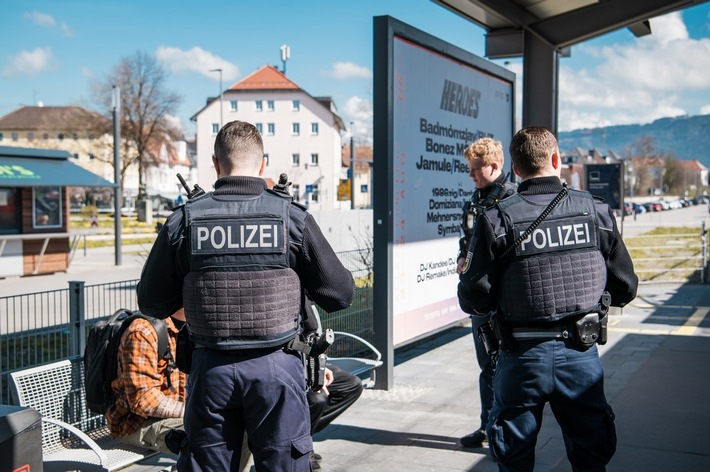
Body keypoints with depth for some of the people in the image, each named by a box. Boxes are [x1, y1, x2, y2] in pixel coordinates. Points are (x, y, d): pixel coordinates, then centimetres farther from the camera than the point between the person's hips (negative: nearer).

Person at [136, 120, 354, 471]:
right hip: (276, 366, -1)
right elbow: (340, 294, -3)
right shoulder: (292, 217, -7)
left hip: (211, 367, 1)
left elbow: (151, 303, 3)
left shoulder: (183, 220, -4)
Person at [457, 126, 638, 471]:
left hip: (522, 356, -2)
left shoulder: (496, 219, -11)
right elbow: (625, 288, 3)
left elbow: (473, 300, -10)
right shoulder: (596, 211, -3)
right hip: (582, 354, 2)